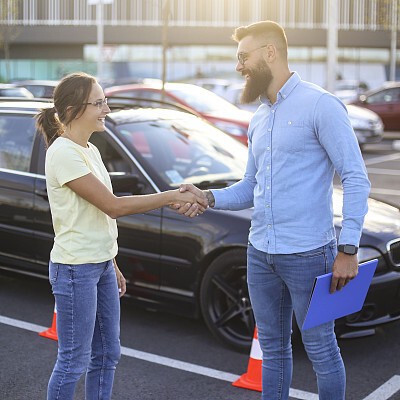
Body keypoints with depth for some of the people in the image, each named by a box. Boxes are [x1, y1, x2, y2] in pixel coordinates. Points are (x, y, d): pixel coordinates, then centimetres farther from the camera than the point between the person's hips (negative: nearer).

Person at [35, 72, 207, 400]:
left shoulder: (89, 150, 11)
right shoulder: (63, 154, -18)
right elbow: (113, 206, -21)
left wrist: (112, 266, 16)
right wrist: (173, 197, -18)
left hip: (102, 265, 9)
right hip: (75, 270, -9)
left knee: (107, 354, 15)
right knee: (74, 361, 0)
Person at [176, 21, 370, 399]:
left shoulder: (321, 105, -10)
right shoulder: (259, 120, 14)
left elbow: (355, 178, -13)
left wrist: (348, 250, -18)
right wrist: (207, 197, -2)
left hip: (308, 254, -7)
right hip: (261, 253, 7)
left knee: (320, 349, 6)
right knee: (273, 348, 17)